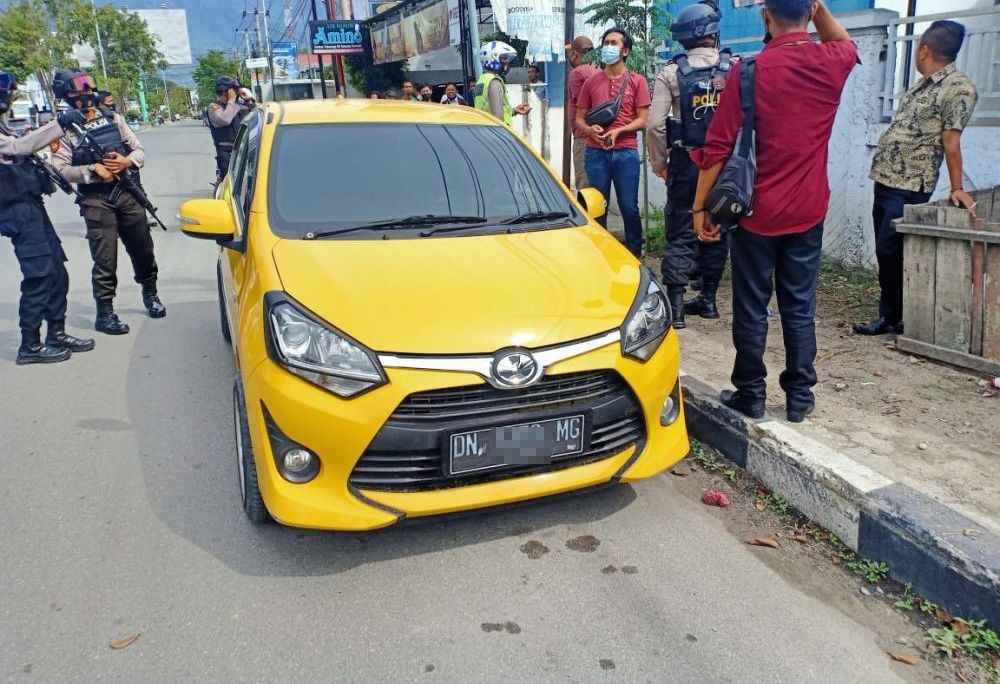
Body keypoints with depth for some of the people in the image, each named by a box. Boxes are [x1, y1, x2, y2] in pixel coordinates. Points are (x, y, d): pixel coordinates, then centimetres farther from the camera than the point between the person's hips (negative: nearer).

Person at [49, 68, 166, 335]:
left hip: (128, 193, 4)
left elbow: (139, 150, 9)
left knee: (142, 249, 13)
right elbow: (60, 170, -9)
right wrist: (93, 169, -19)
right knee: (105, 259, -4)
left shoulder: (113, 118, 8)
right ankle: (105, 313, 5)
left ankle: (150, 295, 34)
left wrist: (127, 161, -12)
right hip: (96, 200, -3)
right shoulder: (65, 129, -2)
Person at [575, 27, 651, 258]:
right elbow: (579, 119, 12)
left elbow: (643, 120, 0)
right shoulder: (591, 82, 11)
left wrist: (618, 131, -15)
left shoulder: (637, 81, 5)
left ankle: (635, 253, 14)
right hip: (596, 153, 2)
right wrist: (589, 130, -10)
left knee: (629, 207, 1)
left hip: (626, 153, -2)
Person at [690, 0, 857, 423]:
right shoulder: (833, 64, 0)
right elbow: (846, 43, 28)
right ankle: (800, 397, 18)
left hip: (758, 211, -3)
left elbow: (719, 146, -12)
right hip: (808, 211, 4)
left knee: (751, 309, 6)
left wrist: (701, 206, -5)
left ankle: (751, 396, 15)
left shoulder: (750, 70, -12)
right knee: (800, 308, 11)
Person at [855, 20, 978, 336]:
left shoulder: (958, 87, -10)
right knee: (886, 253, 10)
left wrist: (957, 188, -15)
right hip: (885, 180, 9)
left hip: (909, 187, -9)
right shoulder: (922, 85, 16)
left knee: (889, 251, -10)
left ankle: (893, 317, 4)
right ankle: (890, 316, 18)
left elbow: (951, 140, -15)